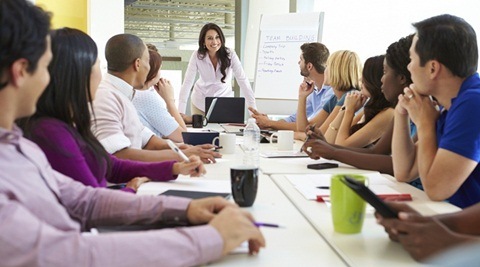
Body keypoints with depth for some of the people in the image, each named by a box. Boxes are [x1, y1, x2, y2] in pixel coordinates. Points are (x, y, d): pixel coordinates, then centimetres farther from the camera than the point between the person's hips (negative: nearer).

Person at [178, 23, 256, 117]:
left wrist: (254, 109, -28)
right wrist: (181, 113, -30)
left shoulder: (230, 54, -21)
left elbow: (243, 80, -21)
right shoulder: (197, 56, -20)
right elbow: (187, 82, -22)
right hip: (200, 102, 0)